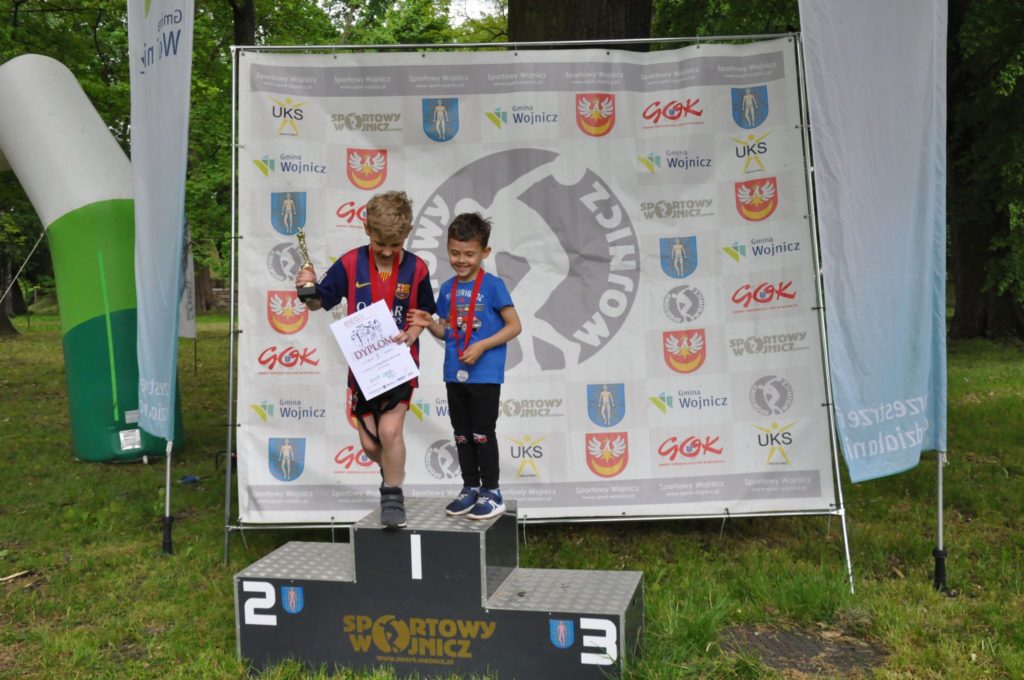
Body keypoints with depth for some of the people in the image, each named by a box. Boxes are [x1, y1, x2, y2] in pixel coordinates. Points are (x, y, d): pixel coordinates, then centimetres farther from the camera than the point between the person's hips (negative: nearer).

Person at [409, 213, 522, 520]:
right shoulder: (447, 289, 7)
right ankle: (470, 488, 27)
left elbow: (514, 326, -9)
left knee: (483, 434, 2)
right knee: (462, 434, 14)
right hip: (454, 374, 6)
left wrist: (481, 346, -17)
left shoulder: (492, 285, -9)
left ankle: (491, 492, 15)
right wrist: (429, 323, -7)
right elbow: (447, 332, 14)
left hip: (485, 375, -6)